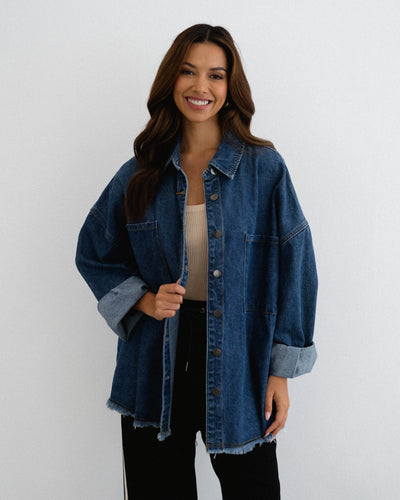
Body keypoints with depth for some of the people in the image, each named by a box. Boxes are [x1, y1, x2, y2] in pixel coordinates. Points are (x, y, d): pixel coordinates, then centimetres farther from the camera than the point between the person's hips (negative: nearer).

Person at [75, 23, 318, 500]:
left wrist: (280, 372, -6)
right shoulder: (141, 173, 2)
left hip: (238, 362, -1)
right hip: (156, 368, 2)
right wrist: (143, 300, -7)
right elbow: (93, 252, 12)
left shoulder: (264, 169, -5)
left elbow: (292, 268, -4)